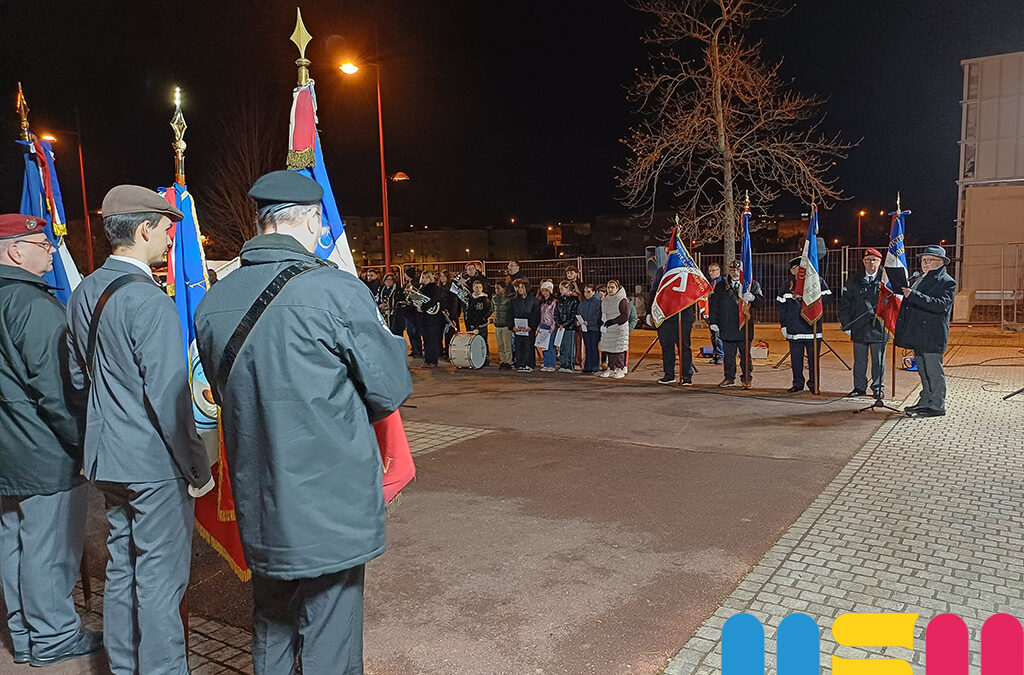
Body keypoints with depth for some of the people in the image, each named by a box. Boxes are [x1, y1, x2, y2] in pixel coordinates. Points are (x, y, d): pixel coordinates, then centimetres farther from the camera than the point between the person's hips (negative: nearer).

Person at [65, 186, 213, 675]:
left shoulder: (83, 293, 8)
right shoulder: (150, 302, -20)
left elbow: (78, 377, 17)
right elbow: (169, 397, -22)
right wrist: (198, 470, -14)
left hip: (106, 459, 9)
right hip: (155, 464, -9)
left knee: (121, 568, 20)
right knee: (160, 579, 3)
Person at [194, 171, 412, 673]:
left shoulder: (212, 302, 1)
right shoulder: (334, 290, -18)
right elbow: (391, 390, -11)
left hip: (258, 506, 6)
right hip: (332, 504, -6)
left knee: (270, 624, 23)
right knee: (329, 632, 10)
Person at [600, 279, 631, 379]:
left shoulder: (622, 301, -9)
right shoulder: (604, 300, 13)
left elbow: (625, 316, -14)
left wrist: (612, 322, -17)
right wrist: (604, 322, 6)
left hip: (619, 329, -7)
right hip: (608, 330, 7)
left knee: (619, 349, -5)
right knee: (609, 349, 8)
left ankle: (620, 370, 2)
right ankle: (611, 369, 16)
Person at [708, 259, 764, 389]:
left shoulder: (752, 284, 6)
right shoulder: (720, 286, 11)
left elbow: (761, 303, 0)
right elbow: (713, 304, 11)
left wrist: (752, 297, -21)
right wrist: (713, 322, 3)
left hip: (744, 327, -2)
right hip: (726, 328, 2)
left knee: (745, 355, 3)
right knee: (728, 355, 8)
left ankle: (747, 379, 14)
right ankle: (729, 378, 20)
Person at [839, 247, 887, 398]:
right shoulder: (854, 280, 5)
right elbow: (844, 303, 6)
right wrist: (846, 324, 0)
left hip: (879, 327, -1)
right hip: (859, 327, 1)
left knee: (878, 361, 7)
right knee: (859, 360, 9)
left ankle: (878, 388, 20)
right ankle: (859, 387, 20)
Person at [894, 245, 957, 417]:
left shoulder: (947, 282, -7)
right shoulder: (920, 279, 19)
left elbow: (941, 305, -23)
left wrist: (913, 295, -27)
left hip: (932, 336, -8)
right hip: (918, 335, 8)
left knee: (933, 371, -4)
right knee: (923, 371, 14)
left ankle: (937, 406, 3)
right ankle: (925, 401, 22)